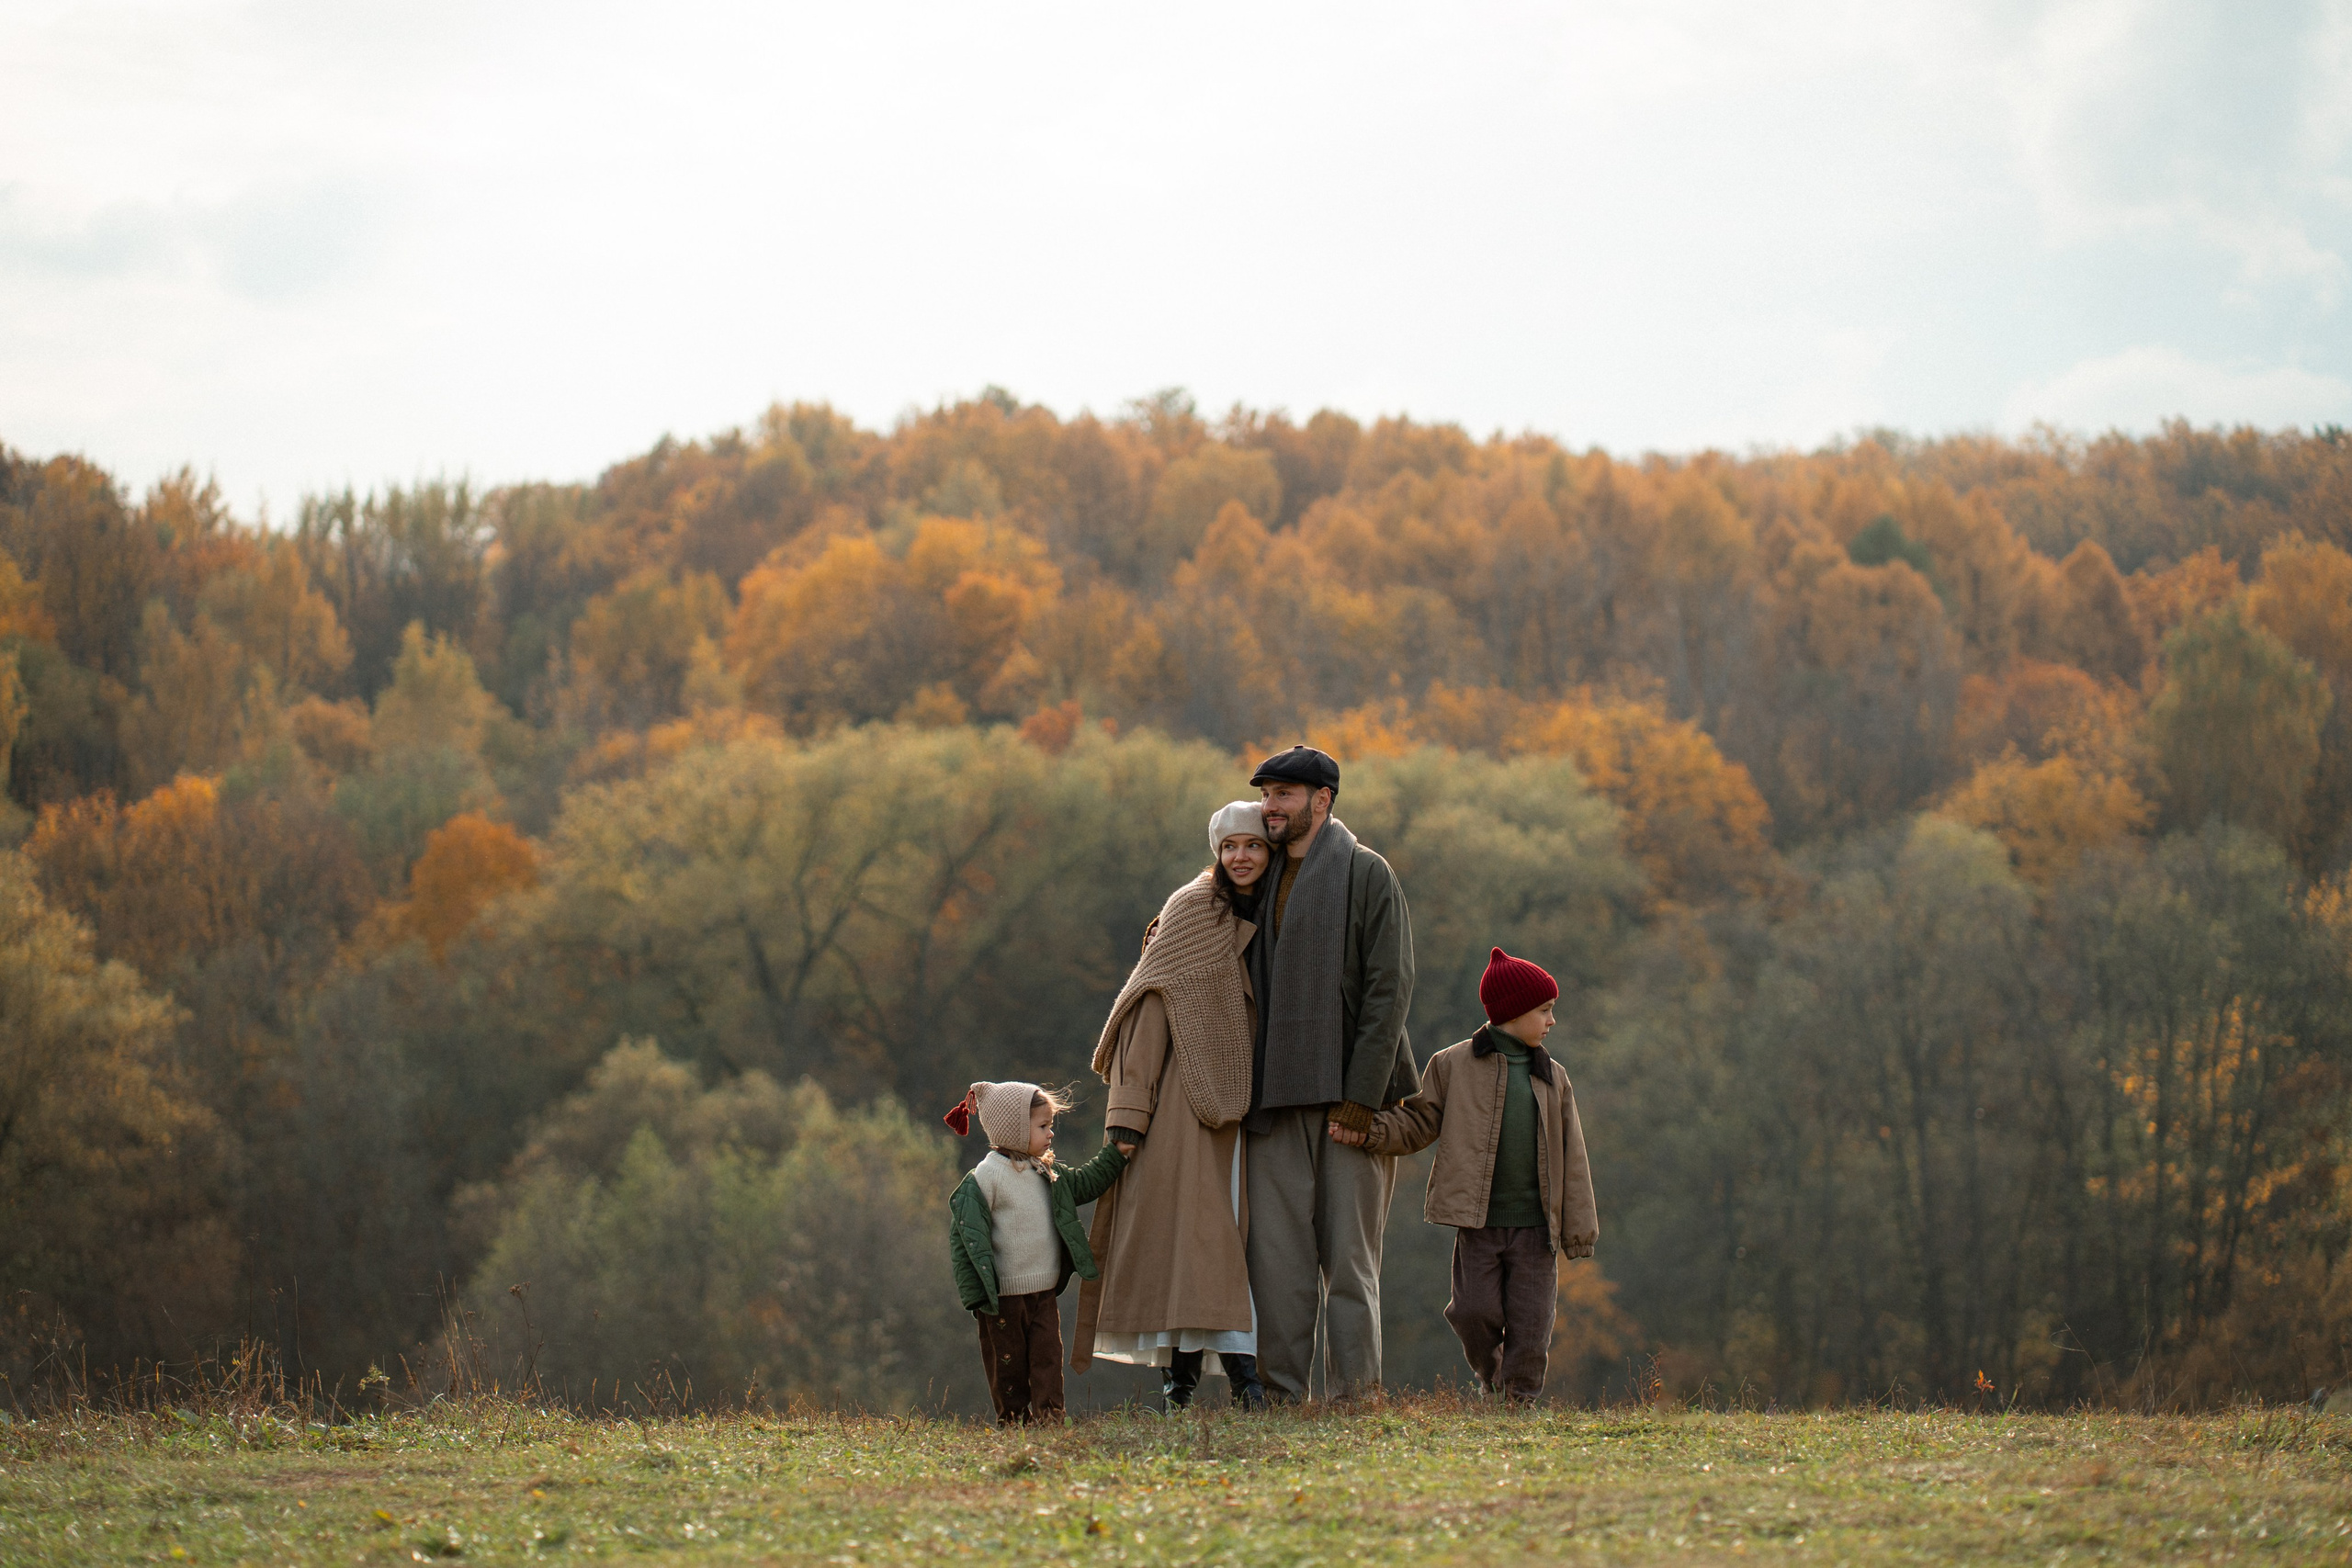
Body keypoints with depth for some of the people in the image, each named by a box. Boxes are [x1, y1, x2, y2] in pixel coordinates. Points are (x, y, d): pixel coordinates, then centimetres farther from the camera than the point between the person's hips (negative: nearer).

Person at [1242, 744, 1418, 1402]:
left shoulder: (1366, 874, -2)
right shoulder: (1266, 882, 17)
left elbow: (1389, 989, -9)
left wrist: (1361, 1095, -15)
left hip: (1351, 1097, -5)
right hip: (1278, 1098, 5)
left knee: (1348, 1254, -3)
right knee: (1276, 1249, 0)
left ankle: (1354, 1396, 0)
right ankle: (1282, 1392, 3)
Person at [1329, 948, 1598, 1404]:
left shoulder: (1552, 1079, 12)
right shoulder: (1454, 1066, 4)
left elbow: (1571, 1158, 13)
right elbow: (1418, 1123, 4)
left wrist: (1579, 1229, 9)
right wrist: (1368, 1132, -15)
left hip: (1535, 1227, 2)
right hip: (1478, 1223, -2)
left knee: (1529, 1322, -2)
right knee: (1476, 1311, -7)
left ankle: (1520, 1397, 9)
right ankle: (1491, 1380, 18)